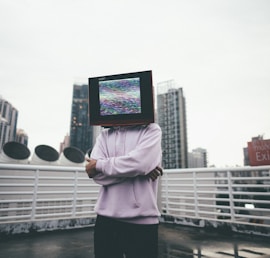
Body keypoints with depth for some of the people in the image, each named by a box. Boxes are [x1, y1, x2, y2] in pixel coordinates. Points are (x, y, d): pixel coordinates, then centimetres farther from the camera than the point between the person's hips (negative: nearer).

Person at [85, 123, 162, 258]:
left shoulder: (151, 130, 0)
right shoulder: (104, 135, 9)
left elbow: (139, 162, -18)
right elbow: (97, 173, -5)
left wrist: (99, 165, -6)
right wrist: (140, 170, -14)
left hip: (142, 219, -3)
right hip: (106, 217, 3)